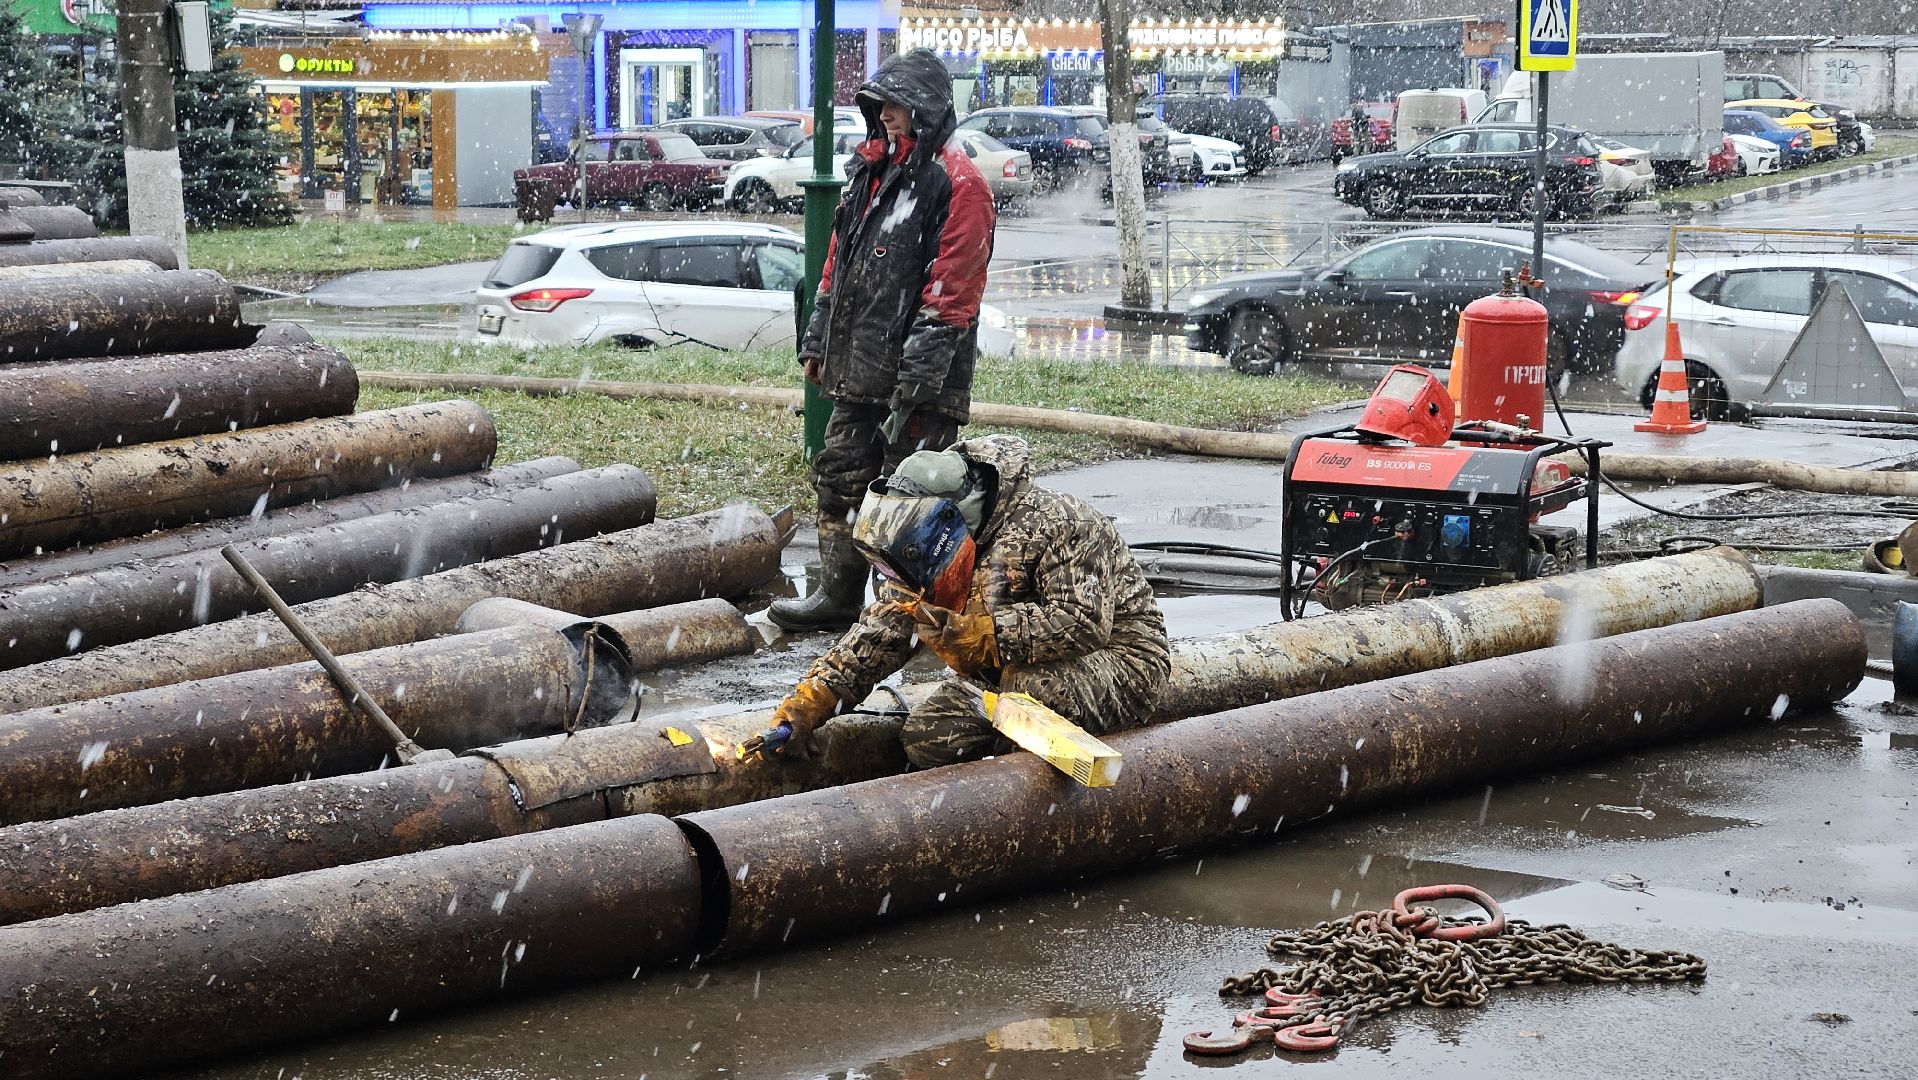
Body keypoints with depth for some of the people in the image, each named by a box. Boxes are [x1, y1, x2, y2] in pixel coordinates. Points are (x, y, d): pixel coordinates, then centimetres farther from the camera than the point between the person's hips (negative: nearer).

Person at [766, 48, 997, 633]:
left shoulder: (956, 183, -11)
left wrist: (920, 371, -21)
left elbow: (951, 285, -17)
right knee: (839, 475, 14)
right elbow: (840, 259, 22)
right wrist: (817, 339, 19)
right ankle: (837, 596, 24)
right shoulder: (872, 170, 16)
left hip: (916, 372, -9)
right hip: (858, 366, 9)